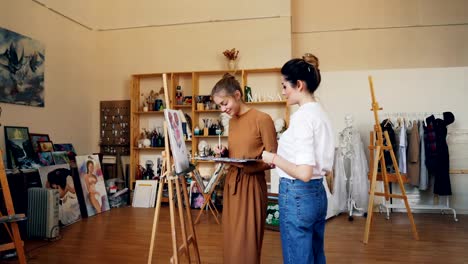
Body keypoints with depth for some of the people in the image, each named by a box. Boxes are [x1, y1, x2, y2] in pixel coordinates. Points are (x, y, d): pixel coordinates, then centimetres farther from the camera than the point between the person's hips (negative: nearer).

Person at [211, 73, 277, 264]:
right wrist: (224, 154, 1)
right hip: (231, 183, 7)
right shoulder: (232, 121, 11)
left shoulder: (262, 119, -12)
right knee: (231, 240, 15)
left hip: (251, 185, -7)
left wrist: (248, 164, -26)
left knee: (246, 242, 1)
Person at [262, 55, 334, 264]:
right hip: (317, 194, 9)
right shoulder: (320, 113, 8)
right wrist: (280, 158, 15)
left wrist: (274, 158, -12)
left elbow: (304, 172, -25)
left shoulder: (302, 117, -20)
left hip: (298, 196, -9)